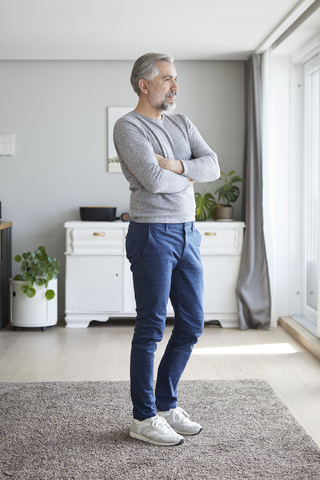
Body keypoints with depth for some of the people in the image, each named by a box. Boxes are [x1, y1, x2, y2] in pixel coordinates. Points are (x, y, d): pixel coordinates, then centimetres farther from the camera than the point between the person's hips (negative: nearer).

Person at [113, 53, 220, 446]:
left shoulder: (182, 124, 15)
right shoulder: (128, 126, -9)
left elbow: (212, 165, 1)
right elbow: (154, 180, -22)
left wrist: (173, 166, -15)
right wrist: (188, 177, -3)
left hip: (187, 234, 8)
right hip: (153, 234, -8)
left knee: (192, 324, 11)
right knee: (151, 328, -1)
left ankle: (166, 404, 25)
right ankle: (143, 418, 11)